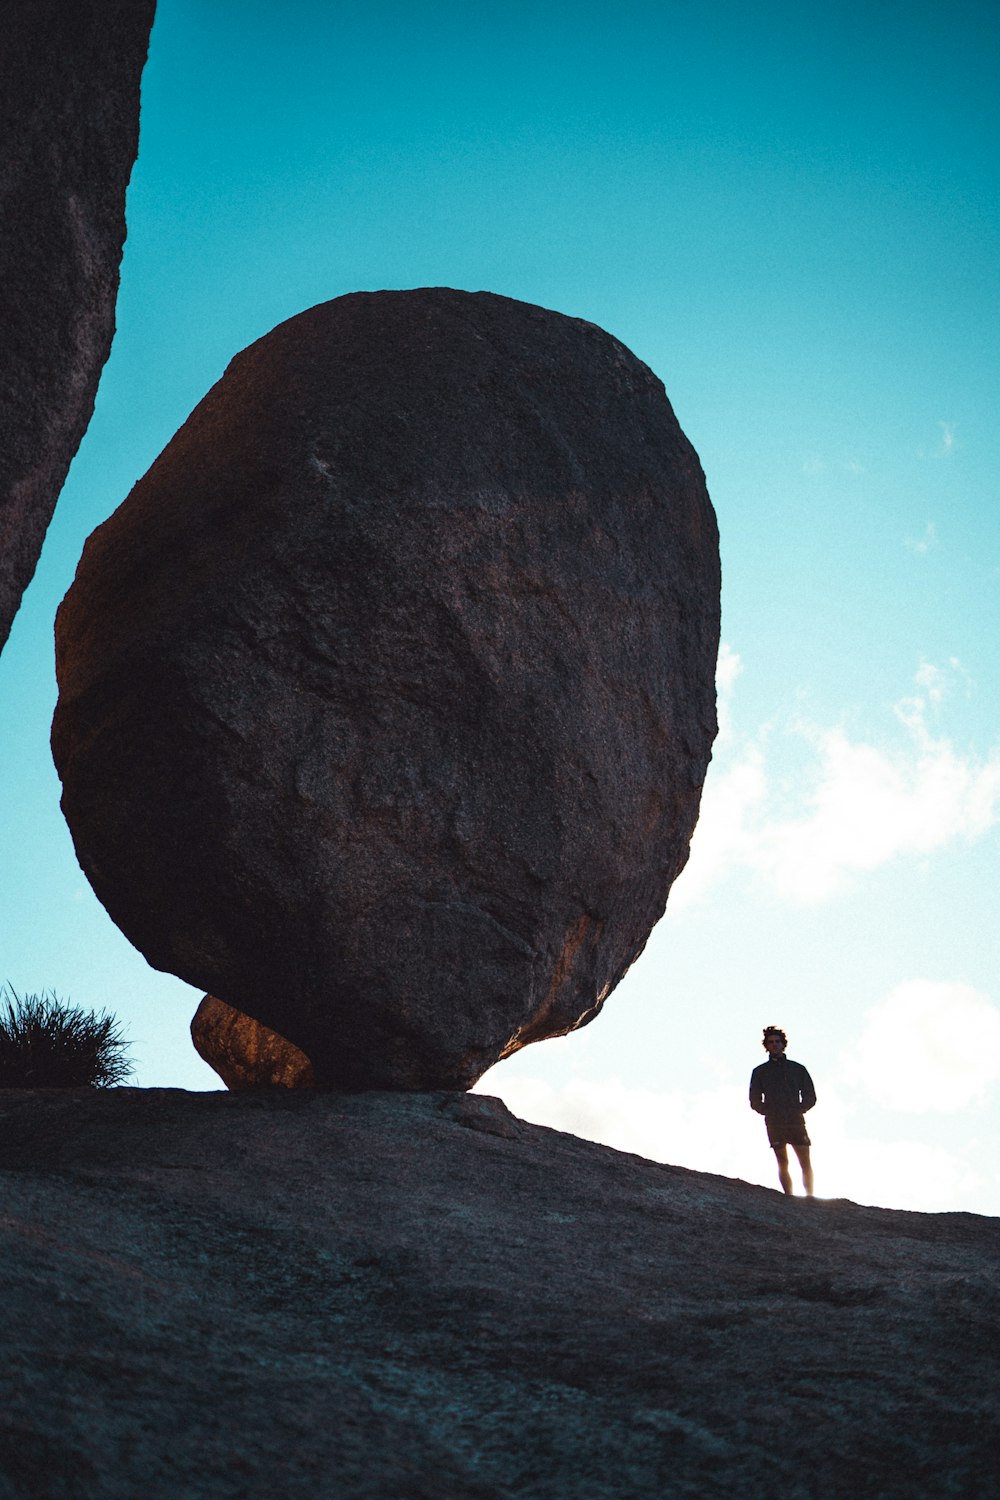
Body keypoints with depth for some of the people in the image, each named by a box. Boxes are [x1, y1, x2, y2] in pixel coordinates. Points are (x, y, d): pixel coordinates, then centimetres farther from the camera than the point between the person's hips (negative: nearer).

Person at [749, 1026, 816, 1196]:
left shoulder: (797, 1068, 15)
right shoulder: (759, 1072, 13)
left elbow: (810, 1096, 13)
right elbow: (755, 1101, 11)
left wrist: (798, 1110, 0)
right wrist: (769, 1112, -2)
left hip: (796, 1121, 1)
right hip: (775, 1123, -1)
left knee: (805, 1162, -7)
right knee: (783, 1163, -4)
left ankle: (810, 1196, -5)